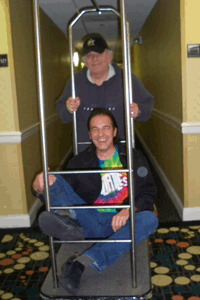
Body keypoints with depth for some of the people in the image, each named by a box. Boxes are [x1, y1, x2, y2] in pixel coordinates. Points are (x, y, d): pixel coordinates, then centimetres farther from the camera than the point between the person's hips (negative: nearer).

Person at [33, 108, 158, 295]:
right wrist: (40, 188, -22)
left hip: (121, 223, 0)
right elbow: (58, 194, 3)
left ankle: (82, 262, -42)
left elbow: (148, 193, 4)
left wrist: (130, 210, -18)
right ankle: (69, 228, -49)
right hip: (91, 222, 1)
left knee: (149, 219, -34)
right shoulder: (80, 162, 11)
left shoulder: (134, 158, 9)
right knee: (53, 181, -14)